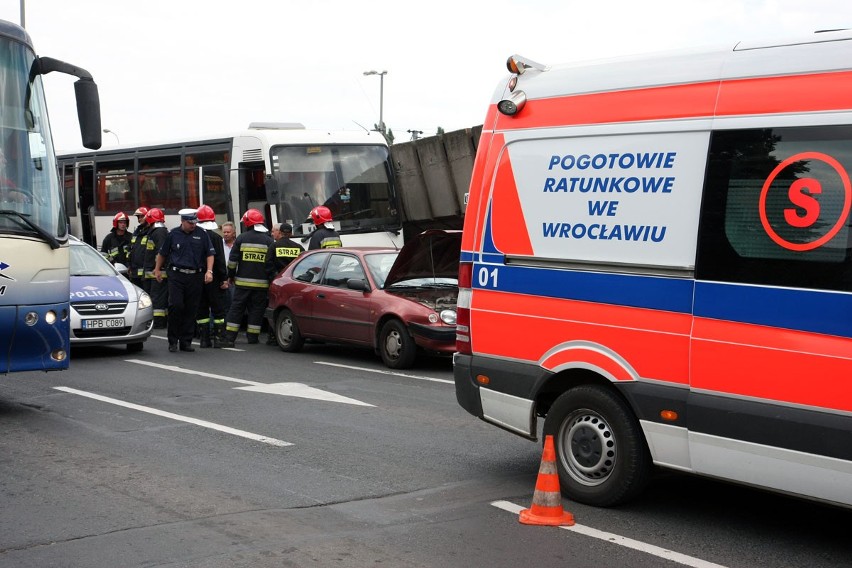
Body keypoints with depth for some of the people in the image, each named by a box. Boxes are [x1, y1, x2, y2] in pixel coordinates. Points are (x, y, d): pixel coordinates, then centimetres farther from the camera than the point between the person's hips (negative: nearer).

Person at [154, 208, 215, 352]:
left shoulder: (202, 234, 5)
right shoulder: (173, 234, 5)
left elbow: (210, 254, 7)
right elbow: (162, 253, 17)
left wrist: (209, 271, -4)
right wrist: (157, 269, 22)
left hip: (196, 276, 1)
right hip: (177, 275, -1)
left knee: (191, 310, 3)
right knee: (176, 305, -12)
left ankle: (186, 342, 11)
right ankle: (173, 340, 1)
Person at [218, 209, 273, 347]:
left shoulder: (241, 238, 0)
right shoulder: (268, 240, 1)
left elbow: (233, 259, 1)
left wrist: (231, 275, 13)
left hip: (242, 281, 0)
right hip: (261, 282, 0)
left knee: (236, 308, 4)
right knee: (257, 309, 7)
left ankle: (229, 338, 0)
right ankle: (252, 337, 8)